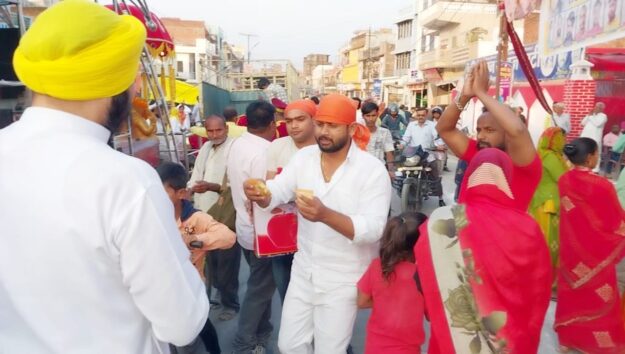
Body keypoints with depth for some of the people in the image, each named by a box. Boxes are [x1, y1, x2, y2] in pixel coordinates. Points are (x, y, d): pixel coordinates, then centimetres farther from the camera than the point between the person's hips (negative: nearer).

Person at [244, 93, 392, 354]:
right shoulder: (303, 157, -2)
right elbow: (276, 193, -8)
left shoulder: (373, 170, -17)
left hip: (343, 280, -4)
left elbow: (373, 229, -25)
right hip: (303, 272, 5)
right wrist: (260, 194, -32)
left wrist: (325, 215, -41)